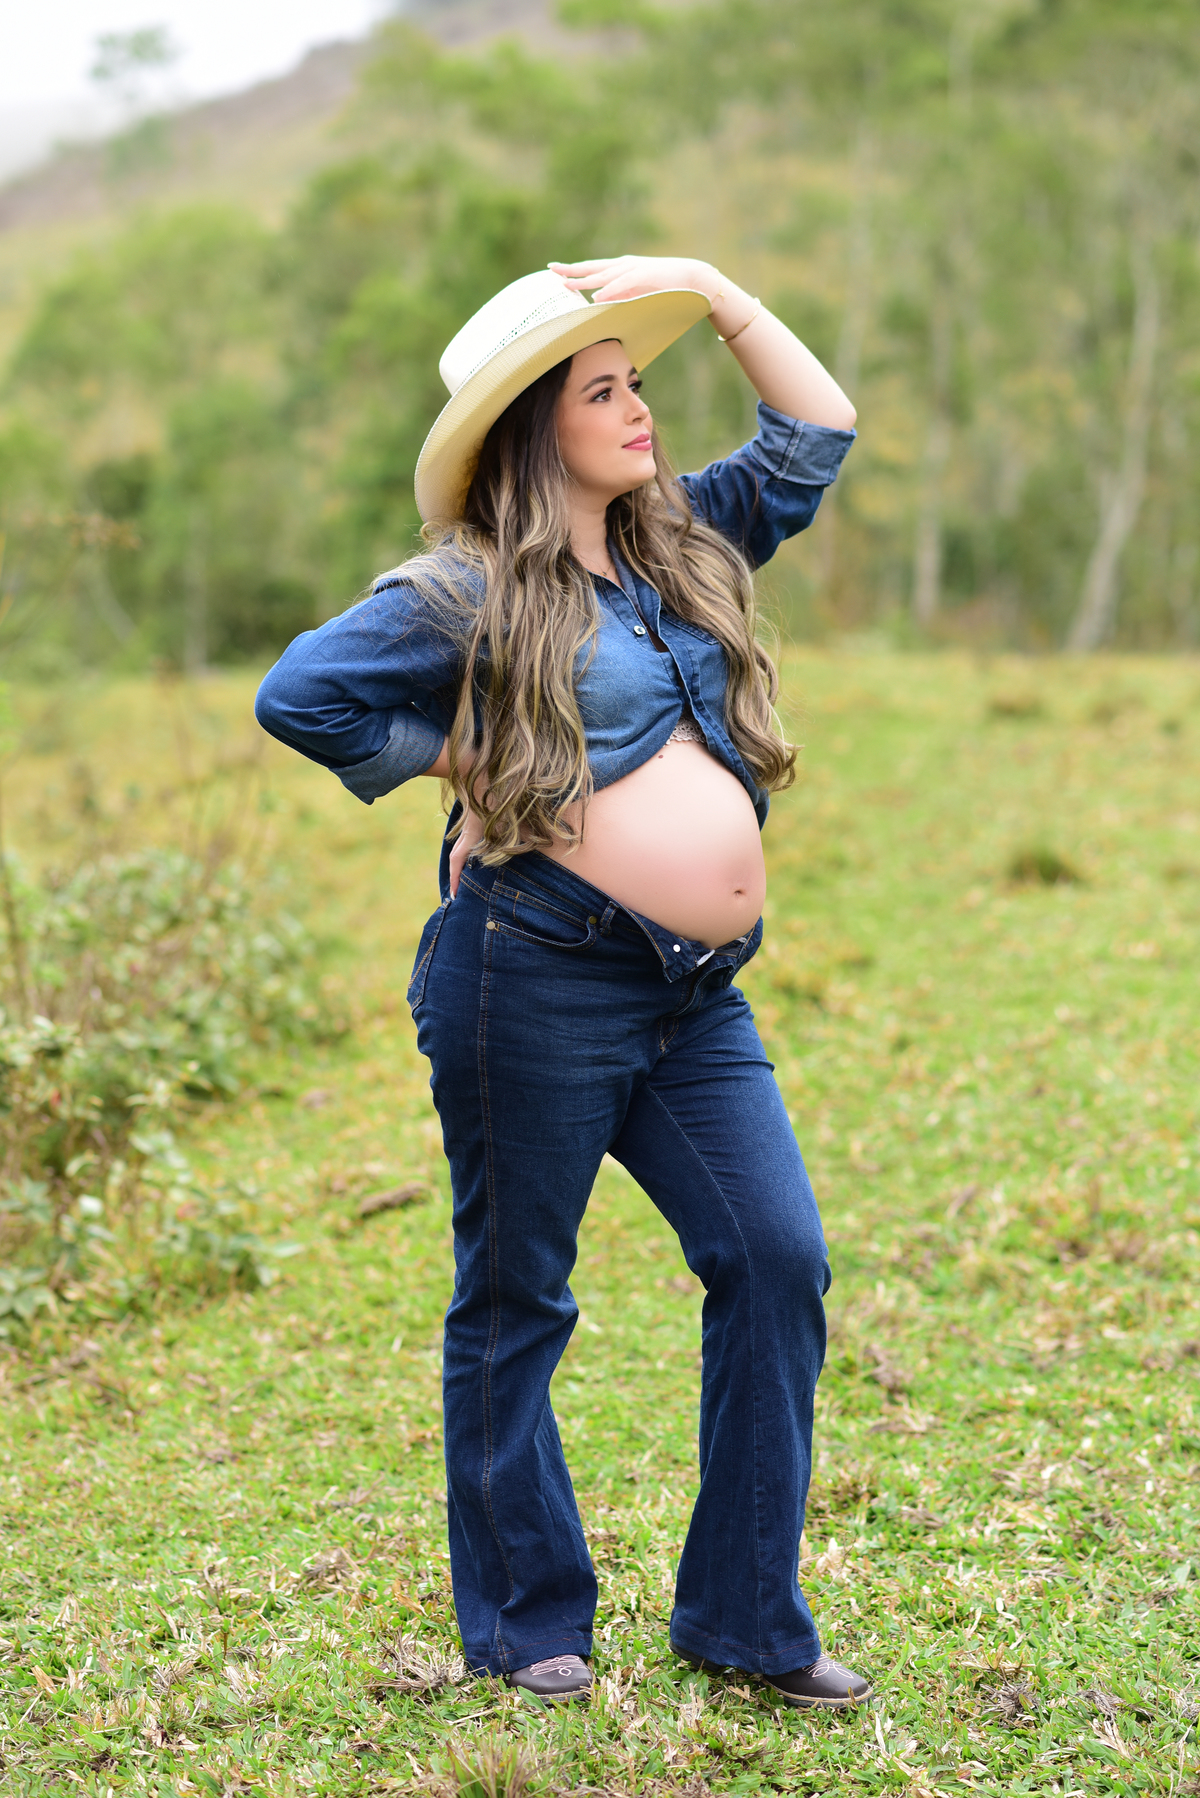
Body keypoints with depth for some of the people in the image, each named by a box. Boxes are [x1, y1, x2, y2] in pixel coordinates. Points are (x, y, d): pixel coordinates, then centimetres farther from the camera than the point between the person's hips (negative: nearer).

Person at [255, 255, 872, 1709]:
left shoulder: (681, 545, 15)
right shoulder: (473, 593, -5)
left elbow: (816, 436, 21)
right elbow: (298, 694, -11)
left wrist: (715, 295, 13)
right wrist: (458, 763, -5)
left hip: (695, 993, 7)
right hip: (540, 977, -6)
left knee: (778, 1261, -2)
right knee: (513, 1301, 5)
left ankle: (741, 1615, 9)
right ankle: (526, 1626, 19)